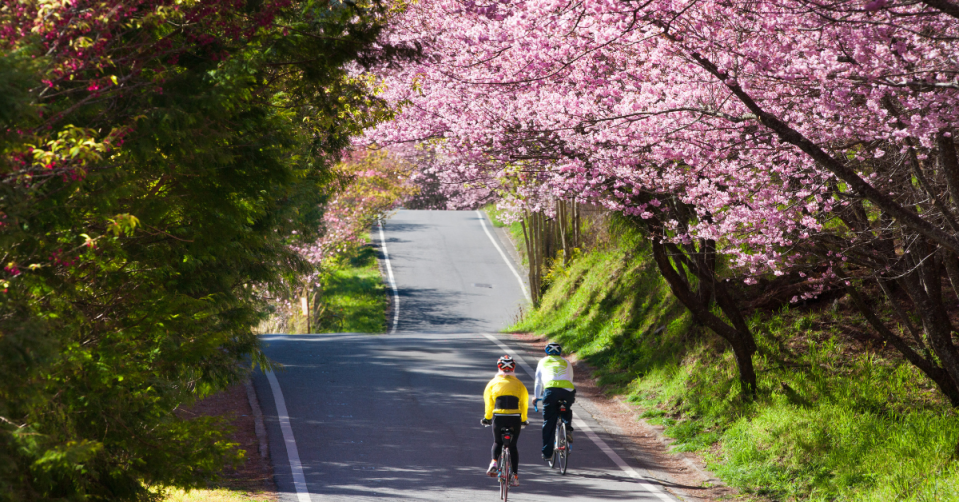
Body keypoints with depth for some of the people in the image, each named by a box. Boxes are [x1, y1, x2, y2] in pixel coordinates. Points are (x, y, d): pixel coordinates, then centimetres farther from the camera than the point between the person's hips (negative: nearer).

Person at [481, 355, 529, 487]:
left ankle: (494, 463, -7)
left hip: (498, 417, -1)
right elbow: (524, 403, 12)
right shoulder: (519, 384, 11)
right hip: (515, 418, 1)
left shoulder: (493, 383, 9)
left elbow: (488, 403, 9)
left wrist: (487, 417, 23)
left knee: (497, 442, 21)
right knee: (513, 446, 13)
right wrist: (523, 420, 24)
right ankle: (515, 475, 7)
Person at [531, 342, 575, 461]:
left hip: (551, 389, -1)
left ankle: (546, 452, 6)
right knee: (567, 410, 33)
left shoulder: (543, 362, 29)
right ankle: (568, 429, 8)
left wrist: (536, 397, 47)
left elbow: (538, 382, 34)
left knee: (548, 423, 6)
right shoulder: (566, 363, 30)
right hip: (568, 390, 1)